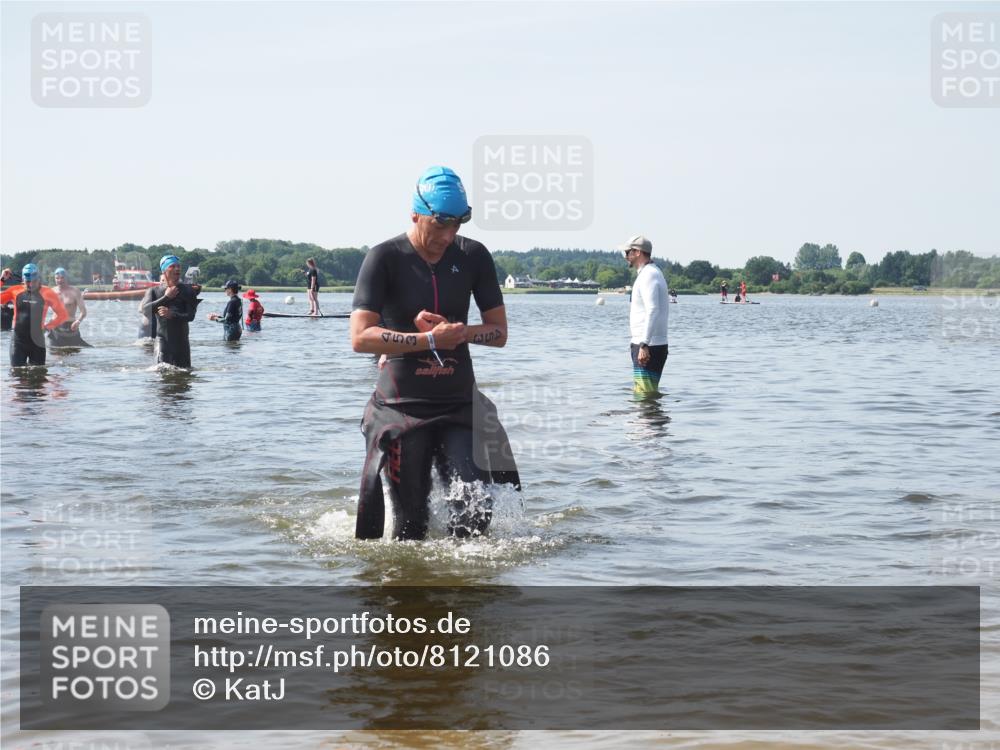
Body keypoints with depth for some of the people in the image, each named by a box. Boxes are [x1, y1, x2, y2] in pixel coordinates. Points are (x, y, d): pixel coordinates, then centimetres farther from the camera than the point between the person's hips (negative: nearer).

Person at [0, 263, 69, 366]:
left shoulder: (47, 294, -1)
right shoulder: (15, 291, 3)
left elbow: (62, 315, 3)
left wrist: (48, 326, -2)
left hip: (37, 340, -1)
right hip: (18, 340, 1)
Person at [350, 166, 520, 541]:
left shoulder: (473, 257, 4)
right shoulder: (385, 258, -8)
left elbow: (499, 332, 6)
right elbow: (360, 337, -16)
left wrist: (457, 331, -13)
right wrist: (430, 340, -20)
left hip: (460, 403, 3)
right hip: (401, 406, -3)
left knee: (476, 506, -10)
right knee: (411, 521, 1)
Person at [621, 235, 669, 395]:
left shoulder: (648, 275, -14)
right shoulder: (654, 272, 19)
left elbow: (653, 311, -25)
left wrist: (644, 344, -29)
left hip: (648, 347, -11)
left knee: (645, 394, -12)